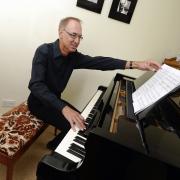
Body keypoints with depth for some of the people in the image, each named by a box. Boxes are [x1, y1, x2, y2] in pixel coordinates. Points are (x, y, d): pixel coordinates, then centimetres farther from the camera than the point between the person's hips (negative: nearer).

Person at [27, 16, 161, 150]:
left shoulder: (73, 56, -4)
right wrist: (64, 108, -49)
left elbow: (97, 62, -15)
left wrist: (134, 64, -24)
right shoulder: (44, 51, -24)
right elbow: (36, 85, -35)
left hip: (56, 101, 7)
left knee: (82, 122, 4)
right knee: (74, 127, -18)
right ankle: (55, 147, 11)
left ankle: (56, 146, 25)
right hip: (39, 102, -7)